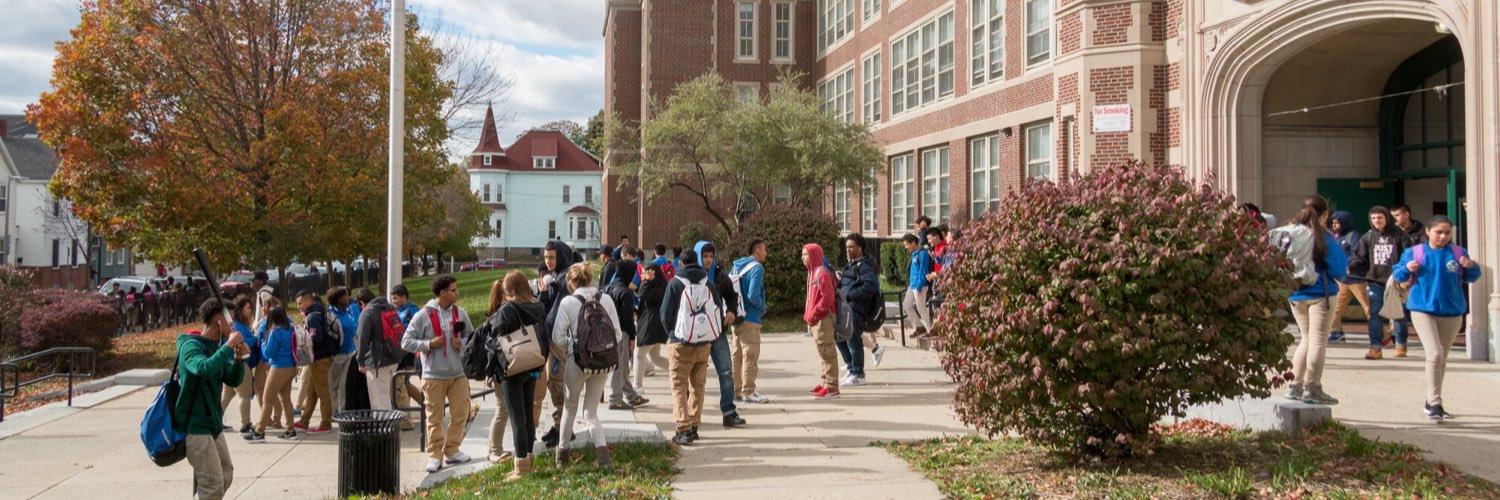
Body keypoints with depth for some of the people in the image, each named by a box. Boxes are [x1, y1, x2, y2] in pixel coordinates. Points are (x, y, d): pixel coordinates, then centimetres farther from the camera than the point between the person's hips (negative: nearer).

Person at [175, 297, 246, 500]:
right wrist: (229, 345, -29)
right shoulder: (191, 346, -16)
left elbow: (233, 381, 10)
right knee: (213, 484, -9)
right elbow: (204, 369, -37)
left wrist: (238, 359, -8)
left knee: (226, 475, 17)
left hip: (212, 423, 9)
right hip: (194, 426, -9)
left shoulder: (216, 347, 10)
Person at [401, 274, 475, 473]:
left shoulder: (460, 313, 5)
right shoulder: (424, 315, -7)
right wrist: (429, 344, -16)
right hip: (434, 375, -4)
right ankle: (435, 455, 12)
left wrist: (462, 343, -8)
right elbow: (406, 342, -5)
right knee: (435, 417, 3)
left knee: (460, 413, 6)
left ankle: (452, 451, 20)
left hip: (458, 373, 4)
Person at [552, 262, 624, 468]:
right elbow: (617, 333, 0)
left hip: (577, 361, -2)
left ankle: (563, 451, 31)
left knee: (570, 406, 23)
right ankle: (602, 450, -7)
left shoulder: (568, 302, -7)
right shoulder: (606, 299, 1)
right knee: (591, 412, 14)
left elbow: (558, 338, -7)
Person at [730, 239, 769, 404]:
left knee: (738, 354, 15)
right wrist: (763, 308, -5)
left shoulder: (737, 266, 10)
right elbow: (753, 295, -22)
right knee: (750, 356, -1)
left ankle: (737, 390, 22)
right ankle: (748, 392, 2)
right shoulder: (757, 268, -13)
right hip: (750, 318, -8)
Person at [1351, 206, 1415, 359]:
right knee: (1375, 315, -2)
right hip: (1374, 281, 2)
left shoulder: (1399, 235, -3)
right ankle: (1376, 347, -1)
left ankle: (1401, 345, 25)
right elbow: (1360, 258, 6)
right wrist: (1350, 267, -13)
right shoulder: (1368, 237, 5)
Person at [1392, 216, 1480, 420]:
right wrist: (1407, 269, -18)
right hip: (1423, 309, -3)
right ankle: (1435, 403, -13)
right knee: (1435, 354, -16)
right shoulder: (1414, 252, -1)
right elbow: (1399, 276, 3)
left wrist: (1471, 267, -12)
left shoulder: (1459, 253, 3)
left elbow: (1471, 278, 8)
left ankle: (1431, 401, 25)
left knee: (1443, 358, 12)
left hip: (1452, 312, 3)